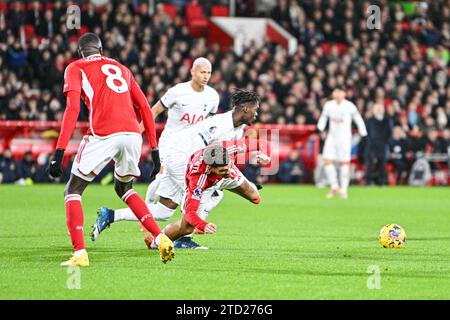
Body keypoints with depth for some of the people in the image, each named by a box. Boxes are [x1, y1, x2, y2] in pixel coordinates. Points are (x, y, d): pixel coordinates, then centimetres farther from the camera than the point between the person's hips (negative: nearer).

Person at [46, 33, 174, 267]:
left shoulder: (76, 68, 12)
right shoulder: (122, 69, 27)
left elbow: (73, 109, -3)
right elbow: (145, 108, 22)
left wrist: (59, 151, -8)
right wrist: (154, 148, 24)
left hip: (103, 135, -5)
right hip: (133, 134, 5)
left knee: (73, 191, 9)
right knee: (124, 189, 29)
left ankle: (80, 254, -7)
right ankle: (161, 239, 15)